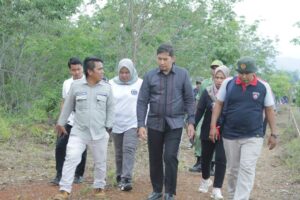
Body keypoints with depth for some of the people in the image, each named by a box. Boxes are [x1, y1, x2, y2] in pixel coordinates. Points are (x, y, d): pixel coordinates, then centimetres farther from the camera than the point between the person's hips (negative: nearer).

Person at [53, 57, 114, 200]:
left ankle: (99, 187, 31)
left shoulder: (106, 88, -1)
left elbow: (110, 109, 7)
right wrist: (61, 123, 13)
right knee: (71, 158, -11)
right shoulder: (76, 86, -3)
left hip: (99, 133, 1)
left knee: (100, 162, 11)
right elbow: (68, 106, 7)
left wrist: (108, 127, 3)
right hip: (78, 132, -1)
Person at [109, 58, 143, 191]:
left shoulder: (140, 84, -4)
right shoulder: (112, 84, 1)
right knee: (119, 153, 11)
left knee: (129, 150, -15)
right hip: (116, 125, 3)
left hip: (133, 124, -3)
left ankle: (126, 179, -18)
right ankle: (120, 177, 24)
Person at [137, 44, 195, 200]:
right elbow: (142, 101, -1)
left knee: (170, 157, -7)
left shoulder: (183, 74, -2)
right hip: (154, 123, 2)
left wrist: (191, 122, -4)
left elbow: (189, 99, 2)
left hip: (174, 124, -2)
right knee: (155, 159, 10)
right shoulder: (150, 76, -2)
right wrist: (141, 124, -7)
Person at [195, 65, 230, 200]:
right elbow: (199, 110, -3)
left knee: (221, 160, -9)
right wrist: (193, 127, -9)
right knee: (206, 158, 15)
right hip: (207, 131, 2)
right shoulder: (207, 92, -4)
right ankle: (205, 180, 41)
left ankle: (217, 189, -4)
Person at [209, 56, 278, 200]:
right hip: (230, 135, 2)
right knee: (232, 170, 12)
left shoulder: (263, 87, -3)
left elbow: (269, 110, 3)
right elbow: (219, 104, 4)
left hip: (253, 136, -1)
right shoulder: (228, 83, -3)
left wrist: (273, 134, 3)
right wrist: (213, 126, -3)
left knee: (247, 170, -10)